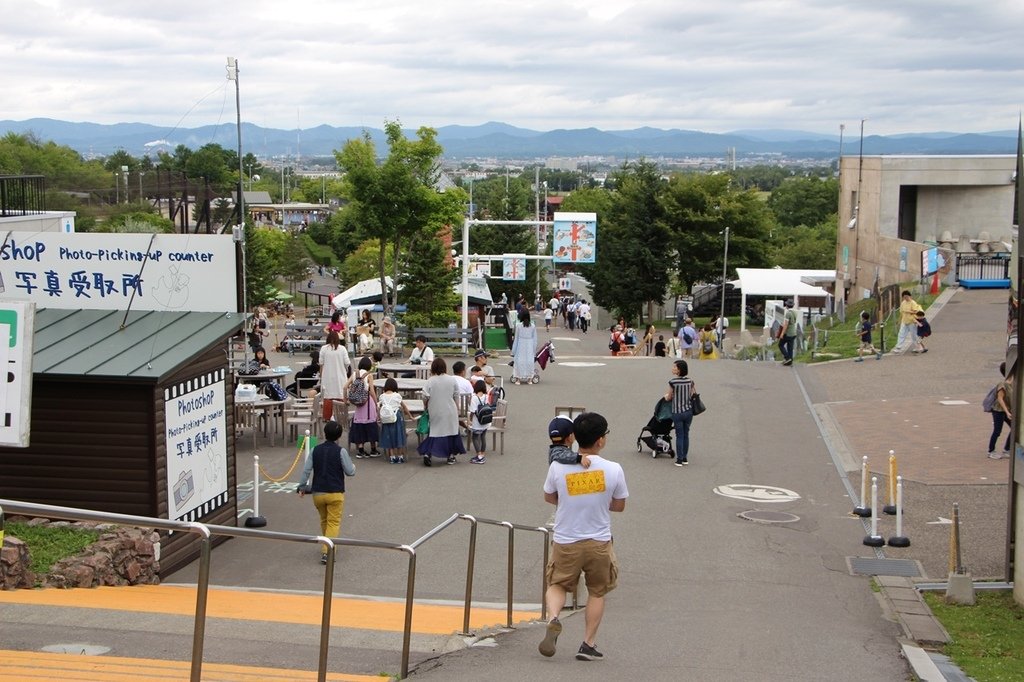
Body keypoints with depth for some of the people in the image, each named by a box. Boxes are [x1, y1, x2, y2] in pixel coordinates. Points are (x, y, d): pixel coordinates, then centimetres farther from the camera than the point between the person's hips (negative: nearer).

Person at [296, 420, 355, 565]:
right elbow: (350, 472, -7)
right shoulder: (340, 451, -9)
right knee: (334, 523, -1)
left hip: (317, 493, 4)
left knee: (324, 521, 22)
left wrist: (302, 487, 8)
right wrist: (353, 466, 16)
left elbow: (306, 470, -1)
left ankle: (327, 546, 37)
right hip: (335, 493, -4)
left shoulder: (315, 450, 1)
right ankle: (326, 552, -14)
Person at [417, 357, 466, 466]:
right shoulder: (452, 380, -4)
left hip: (435, 412, 0)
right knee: (451, 431, 13)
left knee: (435, 432, 6)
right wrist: (457, 410, 14)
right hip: (450, 412, 0)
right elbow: (456, 397, 2)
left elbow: (425, 397, -8)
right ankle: (451, 455, 17)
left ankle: (427, 453, -10)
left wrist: (425, 407, 11)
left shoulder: (430, 381, -9)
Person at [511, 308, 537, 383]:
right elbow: (535, 340, 2)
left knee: (519, 361, 4)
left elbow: (516, 339, -2)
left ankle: (518, 379, 2)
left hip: (520, 347, -2)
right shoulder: (533, 326, -1)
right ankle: (529, 378, 9)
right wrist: (534, 351, 11)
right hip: (530, 348, 2)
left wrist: (513, 352, 5)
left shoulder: (518, 326, -7)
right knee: (529, 361, 8)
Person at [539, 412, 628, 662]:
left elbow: (549, 497, 5)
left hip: (565, 542, 0)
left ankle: (553, 619, -8)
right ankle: (588, 644, 19)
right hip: (599, 543, 0)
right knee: (597, 593, 20)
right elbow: (619, 505, 1)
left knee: (557, 585, 20)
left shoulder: (558, 467, -12)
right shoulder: (613, 469, -13)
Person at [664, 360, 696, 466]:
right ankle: (685, 458, 20)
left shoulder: (672, 382, -14)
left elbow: (669, 398, -4)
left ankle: (679, 460, 8)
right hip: (688, 411, 4)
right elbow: (694, 395, 6)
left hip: (677, 412, -4)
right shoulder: (690, 381, -3)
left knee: (679, 436, 4)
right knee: (686, 435, 14)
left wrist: (666, 396, 18)